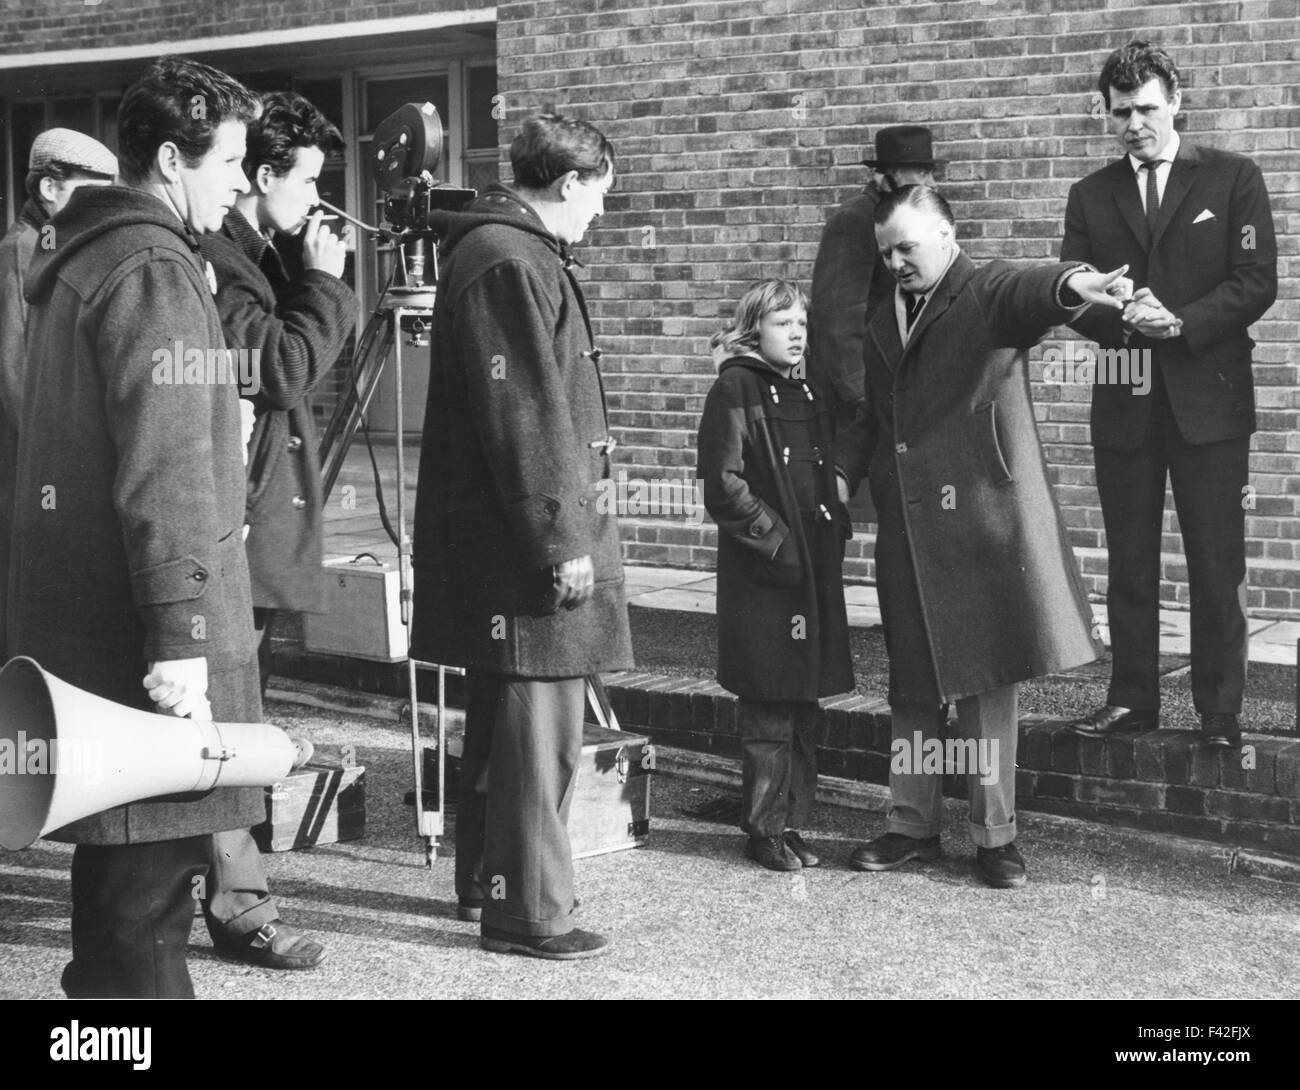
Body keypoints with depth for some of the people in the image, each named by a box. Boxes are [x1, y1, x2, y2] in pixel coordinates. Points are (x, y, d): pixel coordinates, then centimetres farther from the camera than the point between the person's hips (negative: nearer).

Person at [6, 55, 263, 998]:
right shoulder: (155, 271, -13)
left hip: (76, 617, 10)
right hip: (140, 632, -10)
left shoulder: (76, 263, 18)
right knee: (149, 876, -5)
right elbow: (164, 471, -20)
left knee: (126, 865, 17)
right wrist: (180, 636, -22)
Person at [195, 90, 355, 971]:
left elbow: (298, 360, 21)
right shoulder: (213, 258, -14)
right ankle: (239, 901, -1)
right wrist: (327, 283, -10)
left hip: (261, 519, 11)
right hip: (237, 525, -11)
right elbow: (281, 368, -19)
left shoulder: (257, 255, 18)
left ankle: (230, 882, 25)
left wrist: (319, 283, 9)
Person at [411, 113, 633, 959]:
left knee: (507, 715, 17)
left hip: (507, 540, 11)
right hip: (528, 541, -11)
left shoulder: (519, 252, 18)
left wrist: (572, 526, 22)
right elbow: (521, 421, -20)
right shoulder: (509, 262, -15)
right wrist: (562, 541, -19)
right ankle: (526, 911, 2)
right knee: (539, 723, -5)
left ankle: (487, 880, 29)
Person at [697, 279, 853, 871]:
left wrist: (835, 528, 7)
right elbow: (723, 485, -13)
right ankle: (765, 830, 8)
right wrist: (776, 539, -15)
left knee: (805, 712, 11)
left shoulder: (809, 396, 16)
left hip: (815, 569, 7)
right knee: (768, 713, -2)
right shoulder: (735, 390, -6)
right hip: (762, 578, -7)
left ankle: (791, 823, 20)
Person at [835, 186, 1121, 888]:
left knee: (986, 680, 1)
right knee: (911, 685, 10)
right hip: (906, 528, 6)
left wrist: (1071, 284, -49)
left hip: (981, 520, -6)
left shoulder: (990, 294, -2)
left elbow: (1030, 293, -26)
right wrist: (843, 472, 8)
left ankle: (995, 836, 11)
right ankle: (913, 827, 22)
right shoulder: (883, 325, 18)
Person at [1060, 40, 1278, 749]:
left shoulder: (1233, 179, 2)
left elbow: (1257, 283, -4)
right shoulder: (1090, 197, 11)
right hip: (1123, 402, 3)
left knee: (1217, 565, -1)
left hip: (1210, 398, -3)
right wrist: (1120, 321, -16)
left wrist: (1180, 322, -17)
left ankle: (1221, 711, 8)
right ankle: (1131, 699, 17)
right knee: (1128, 564, 8)